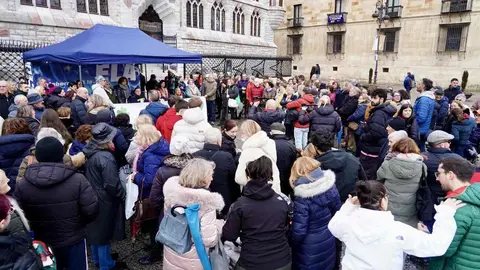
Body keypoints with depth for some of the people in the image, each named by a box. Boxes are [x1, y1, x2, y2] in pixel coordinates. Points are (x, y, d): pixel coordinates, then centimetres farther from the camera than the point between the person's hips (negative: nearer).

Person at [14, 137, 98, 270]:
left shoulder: (22, 185, -12)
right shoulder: (78, 180, -20)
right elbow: (91, 211, -19)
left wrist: (36, 227, 13)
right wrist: (78, 224, 3)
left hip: (41, 245, 3)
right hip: (74, 242, -2)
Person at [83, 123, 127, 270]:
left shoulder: (91, 152, -1)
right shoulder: (106, 158, -28)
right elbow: (112, 184, -26)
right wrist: (123, 195, -11)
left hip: (93, 196, 9)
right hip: (104, 200, -9)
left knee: (95, 229, 22)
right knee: (104, 231, 7)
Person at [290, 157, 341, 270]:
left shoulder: (302, 199, -28)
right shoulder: (331, 186, -10)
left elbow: (298, 232, -24)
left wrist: (289, 244, -4)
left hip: (311, 249, -5)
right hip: (329, 241, 6)